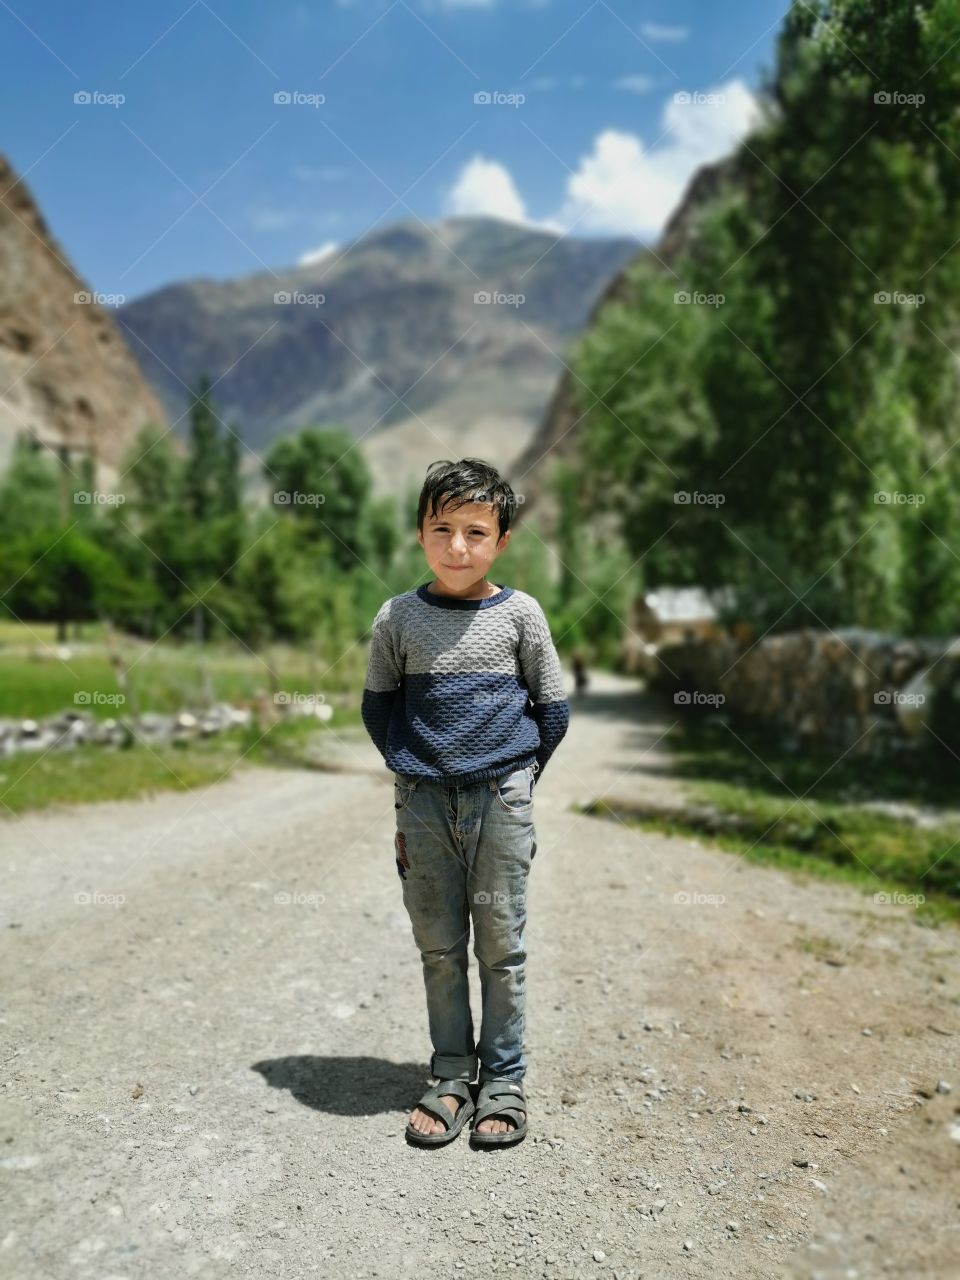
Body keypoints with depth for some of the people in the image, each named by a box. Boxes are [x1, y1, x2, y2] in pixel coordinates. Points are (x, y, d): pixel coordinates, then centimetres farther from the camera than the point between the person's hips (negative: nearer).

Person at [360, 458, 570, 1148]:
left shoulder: (519, 613, -3)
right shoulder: (398, 616, 0)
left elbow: (554, 707, 5)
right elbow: (378, 703, 12)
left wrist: (515, 775, 6)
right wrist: (414, 771, 9)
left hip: (501, 802, -1)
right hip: (424, 805, 2)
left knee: (501, 947, 7)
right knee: (439, 947, 10)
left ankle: (504, 1081, 22)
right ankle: (452, 1078, 25)